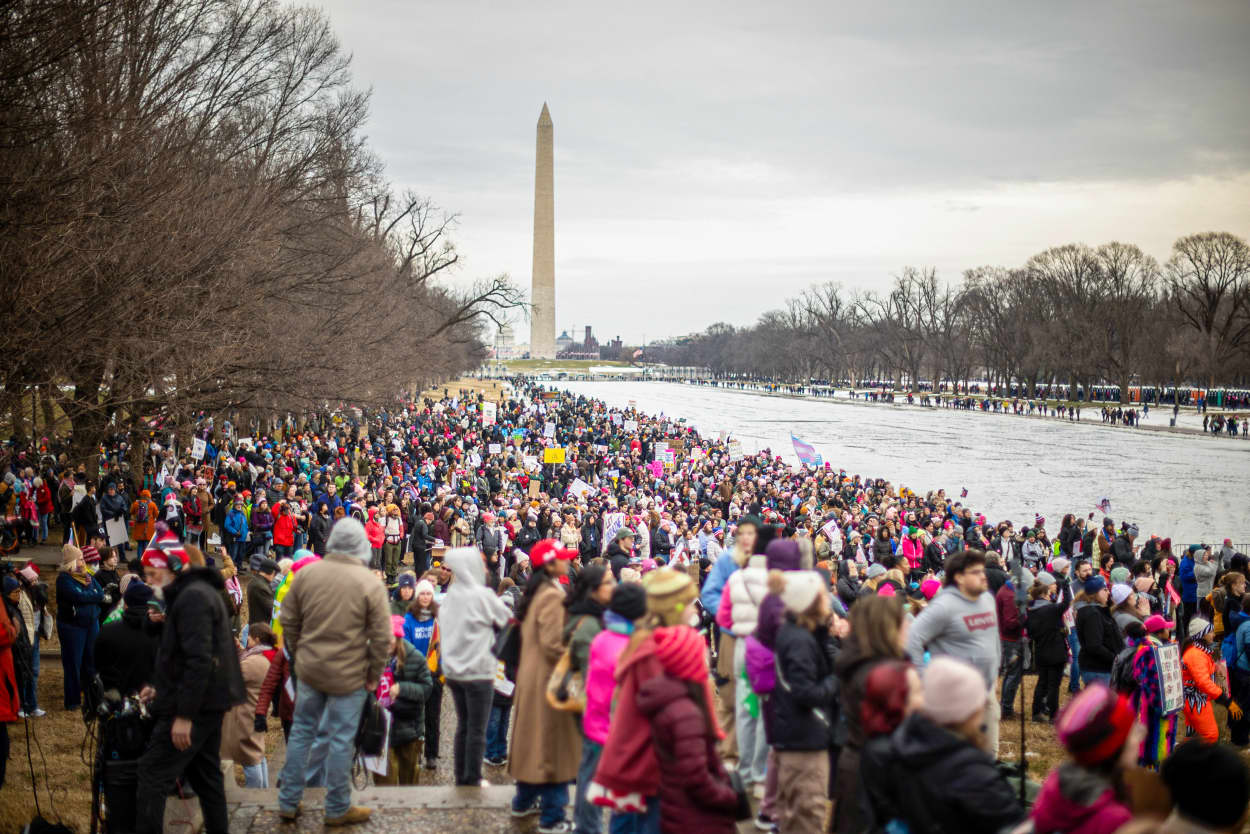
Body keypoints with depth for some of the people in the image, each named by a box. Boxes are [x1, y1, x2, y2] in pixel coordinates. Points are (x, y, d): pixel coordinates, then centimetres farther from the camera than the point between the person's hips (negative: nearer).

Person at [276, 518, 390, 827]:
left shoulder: (306, 574, -3)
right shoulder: (370, 584, -13)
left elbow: (289, 621, 5)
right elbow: (381, 637, -11)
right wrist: (374, 673, 2)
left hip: (309, 670, 4)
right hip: (349, 675, -4)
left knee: (302, 732, 16)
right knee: (341, 740, 6)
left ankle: (288, 802, 23)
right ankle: (338, 809, 17)